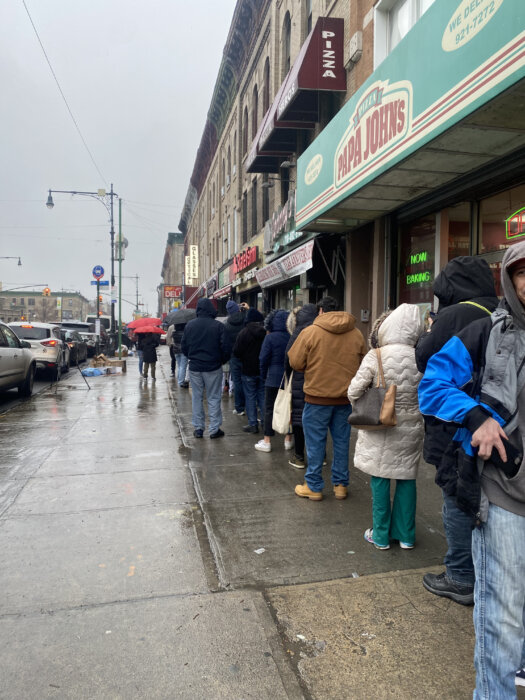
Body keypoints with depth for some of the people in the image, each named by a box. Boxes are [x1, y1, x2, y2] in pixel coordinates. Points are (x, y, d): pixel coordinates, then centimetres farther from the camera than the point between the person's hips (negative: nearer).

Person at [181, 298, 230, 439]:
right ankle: (214, 429, 8)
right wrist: (223, 360, 9)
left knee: (197, 397, 11)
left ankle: (198, 428, 16)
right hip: (213, 368, -2)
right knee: (214, 398, 5)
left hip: (195, 367, 2)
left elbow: (184, 346, 6)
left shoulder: (189, 325, 0)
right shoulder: (218, 326, -9)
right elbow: (225, 347, -9)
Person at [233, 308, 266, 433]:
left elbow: (236, 353, -9)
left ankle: (253, 424, 6)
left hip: (248, 371, -3)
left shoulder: (244, 333, -11)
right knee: (263, 396, 13)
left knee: (250, 397, 4)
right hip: (264, 370, 3)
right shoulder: (266, 332, -3)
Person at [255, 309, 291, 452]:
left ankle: (267, 441, 7)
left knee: (269, 409, 4)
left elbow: (263, 359, -8)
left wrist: (264, 376, 6)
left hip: (274, 378, -3)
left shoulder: (270, 337, -10)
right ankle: (288, 440, 20)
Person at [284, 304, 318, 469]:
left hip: (301, 381, -4)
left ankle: (299, 457, 12)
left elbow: (289, 358, -5)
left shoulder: (299, 332, -8)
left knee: (299, 417, 6)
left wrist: (289, 376, 10)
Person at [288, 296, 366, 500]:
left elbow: (295, 363, -7)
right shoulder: (356, 334, 2)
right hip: (346, 398, 4)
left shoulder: (310, 332, -11)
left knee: (315, 443, 7)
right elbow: (363, 365, 11)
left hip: (317, 397, -4)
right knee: (341, 442, 15)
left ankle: (313, 487, 17)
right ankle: (341, 485, 24)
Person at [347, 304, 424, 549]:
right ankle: (405, 535, 27)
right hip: (410, 428, 3)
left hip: (380, 429, -2)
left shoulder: (375, 357, -14)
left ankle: (381, 536, 21)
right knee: (407, 479, 15)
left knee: (380, 480, 10)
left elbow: (354, 391, -15)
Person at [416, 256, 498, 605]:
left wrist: (430, 331, 7)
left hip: (456, 427, -8)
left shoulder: (453, 316, -17)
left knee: (457, 500, 4)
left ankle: (461, 579, 17)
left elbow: (424, 358, -9)